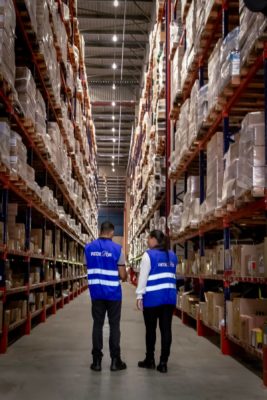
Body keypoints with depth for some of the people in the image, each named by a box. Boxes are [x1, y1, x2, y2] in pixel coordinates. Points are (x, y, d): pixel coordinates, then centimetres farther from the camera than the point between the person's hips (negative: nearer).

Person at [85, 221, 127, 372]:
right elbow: (123, 275, -9)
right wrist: (125, 277, 14)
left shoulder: (89, 248, 2)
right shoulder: (117, 248, -10)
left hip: (96, 292, 3)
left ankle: (97, 361, 9)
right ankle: (115, 361, 9)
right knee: (114, 325, 6)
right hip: (113, 293, -3)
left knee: (98, 325, 8)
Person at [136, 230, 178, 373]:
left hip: (153, 297, -5)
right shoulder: (172, 255, 11)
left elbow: (143, 276, -9)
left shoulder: (149, 255, -7)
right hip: (170, 297, 5)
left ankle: (150, 360, 16)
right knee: (166, 329, 3)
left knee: (151, 329, 7)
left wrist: (139, 295, -7)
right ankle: (163, 362, 4)